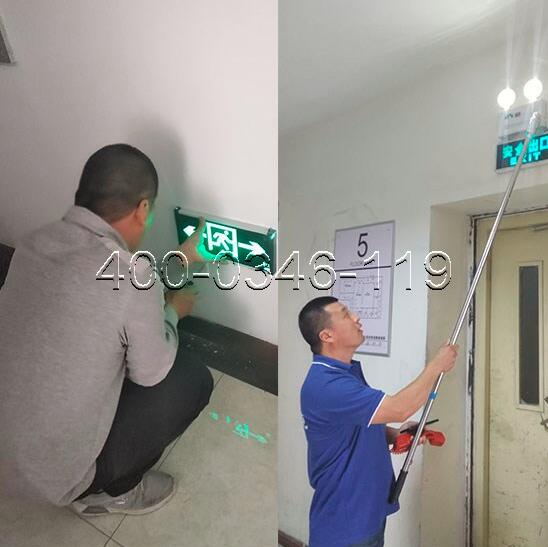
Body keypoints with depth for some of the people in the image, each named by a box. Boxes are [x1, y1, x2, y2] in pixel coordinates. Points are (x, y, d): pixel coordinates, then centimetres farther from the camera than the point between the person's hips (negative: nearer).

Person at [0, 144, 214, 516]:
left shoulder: (36, 243, -4)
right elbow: (150, 373, -11)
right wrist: (172, 311, 7)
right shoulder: (133, 280, -27)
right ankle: (112, 491, 16)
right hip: (51, 472, -7)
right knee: (195, 379, 1)